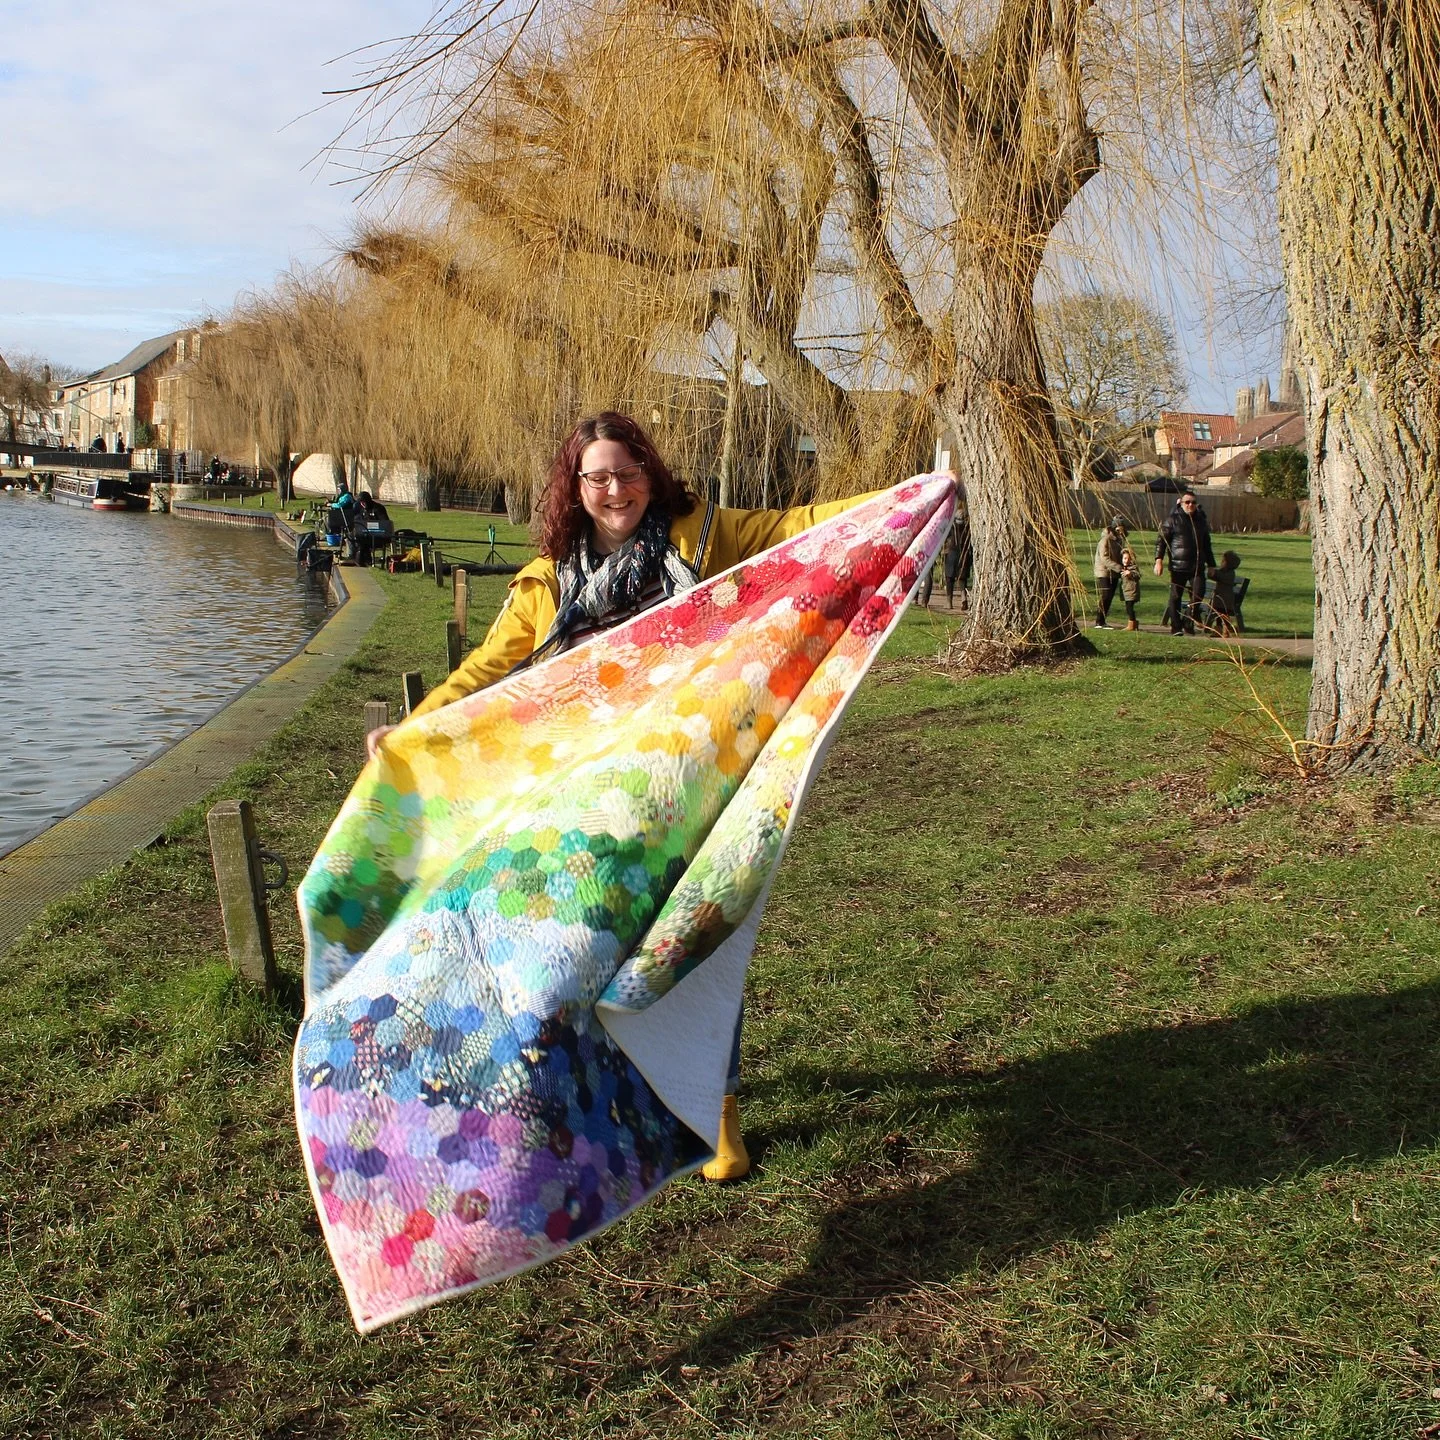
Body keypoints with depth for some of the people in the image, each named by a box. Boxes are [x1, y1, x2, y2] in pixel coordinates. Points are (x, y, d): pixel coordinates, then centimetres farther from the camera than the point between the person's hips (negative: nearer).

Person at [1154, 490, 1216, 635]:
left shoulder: (1201, 521, 15)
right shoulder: (1173, 520, 1)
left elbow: (1207, 545, 24)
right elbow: (1161, 540, -3)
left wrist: (1211, 564, 24)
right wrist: (1159, 560, -14)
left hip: (1197, 566, 3)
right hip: (1178, 566, -3)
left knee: (1198, 594, -10)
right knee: (1175, 597, 2)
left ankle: (1188, 622, 9)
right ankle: (1176, 627, 12)